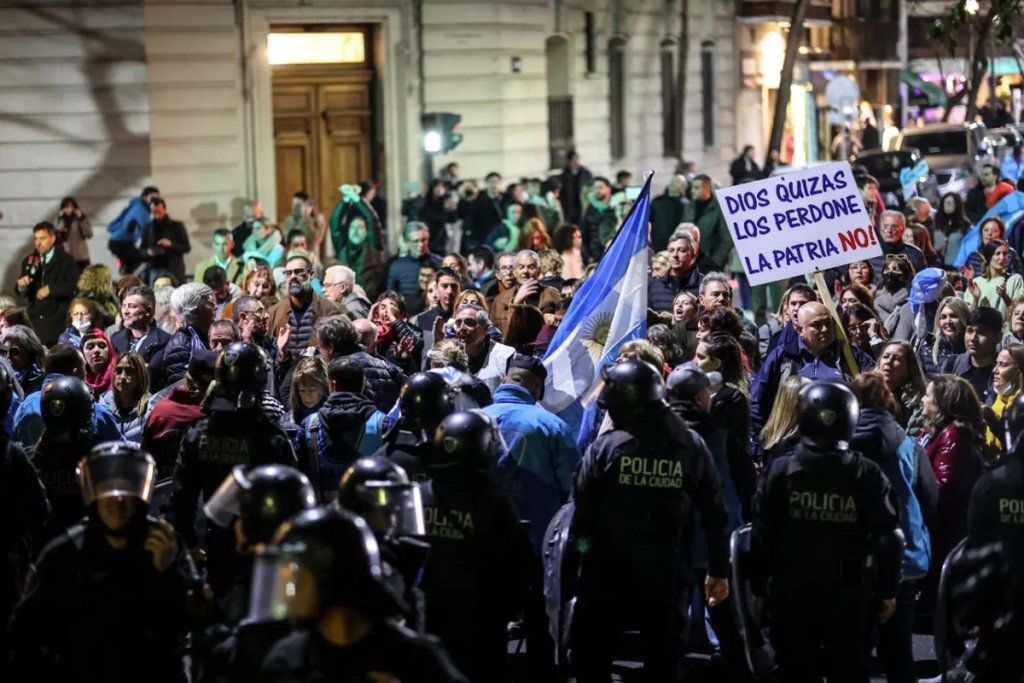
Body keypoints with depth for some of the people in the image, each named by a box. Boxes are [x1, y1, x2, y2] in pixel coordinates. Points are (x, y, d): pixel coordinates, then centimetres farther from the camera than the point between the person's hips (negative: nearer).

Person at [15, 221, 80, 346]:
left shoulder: (66, 260, 1)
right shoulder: (29, 261, 13)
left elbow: (74, 286, -9)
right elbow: (20, 293, 11)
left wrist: (50, 289, -18)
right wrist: (21, 286, -13)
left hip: (58, 321, -4)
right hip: (34, 321, 4)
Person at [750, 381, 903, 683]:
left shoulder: (780, 471, -4)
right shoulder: (868, 475, -6)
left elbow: (762, 536, -4)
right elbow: (888, 538, -6)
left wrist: (759, 587, 5)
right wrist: (888, 591, 3)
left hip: (791, 593, 0)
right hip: (849, 596, 0)